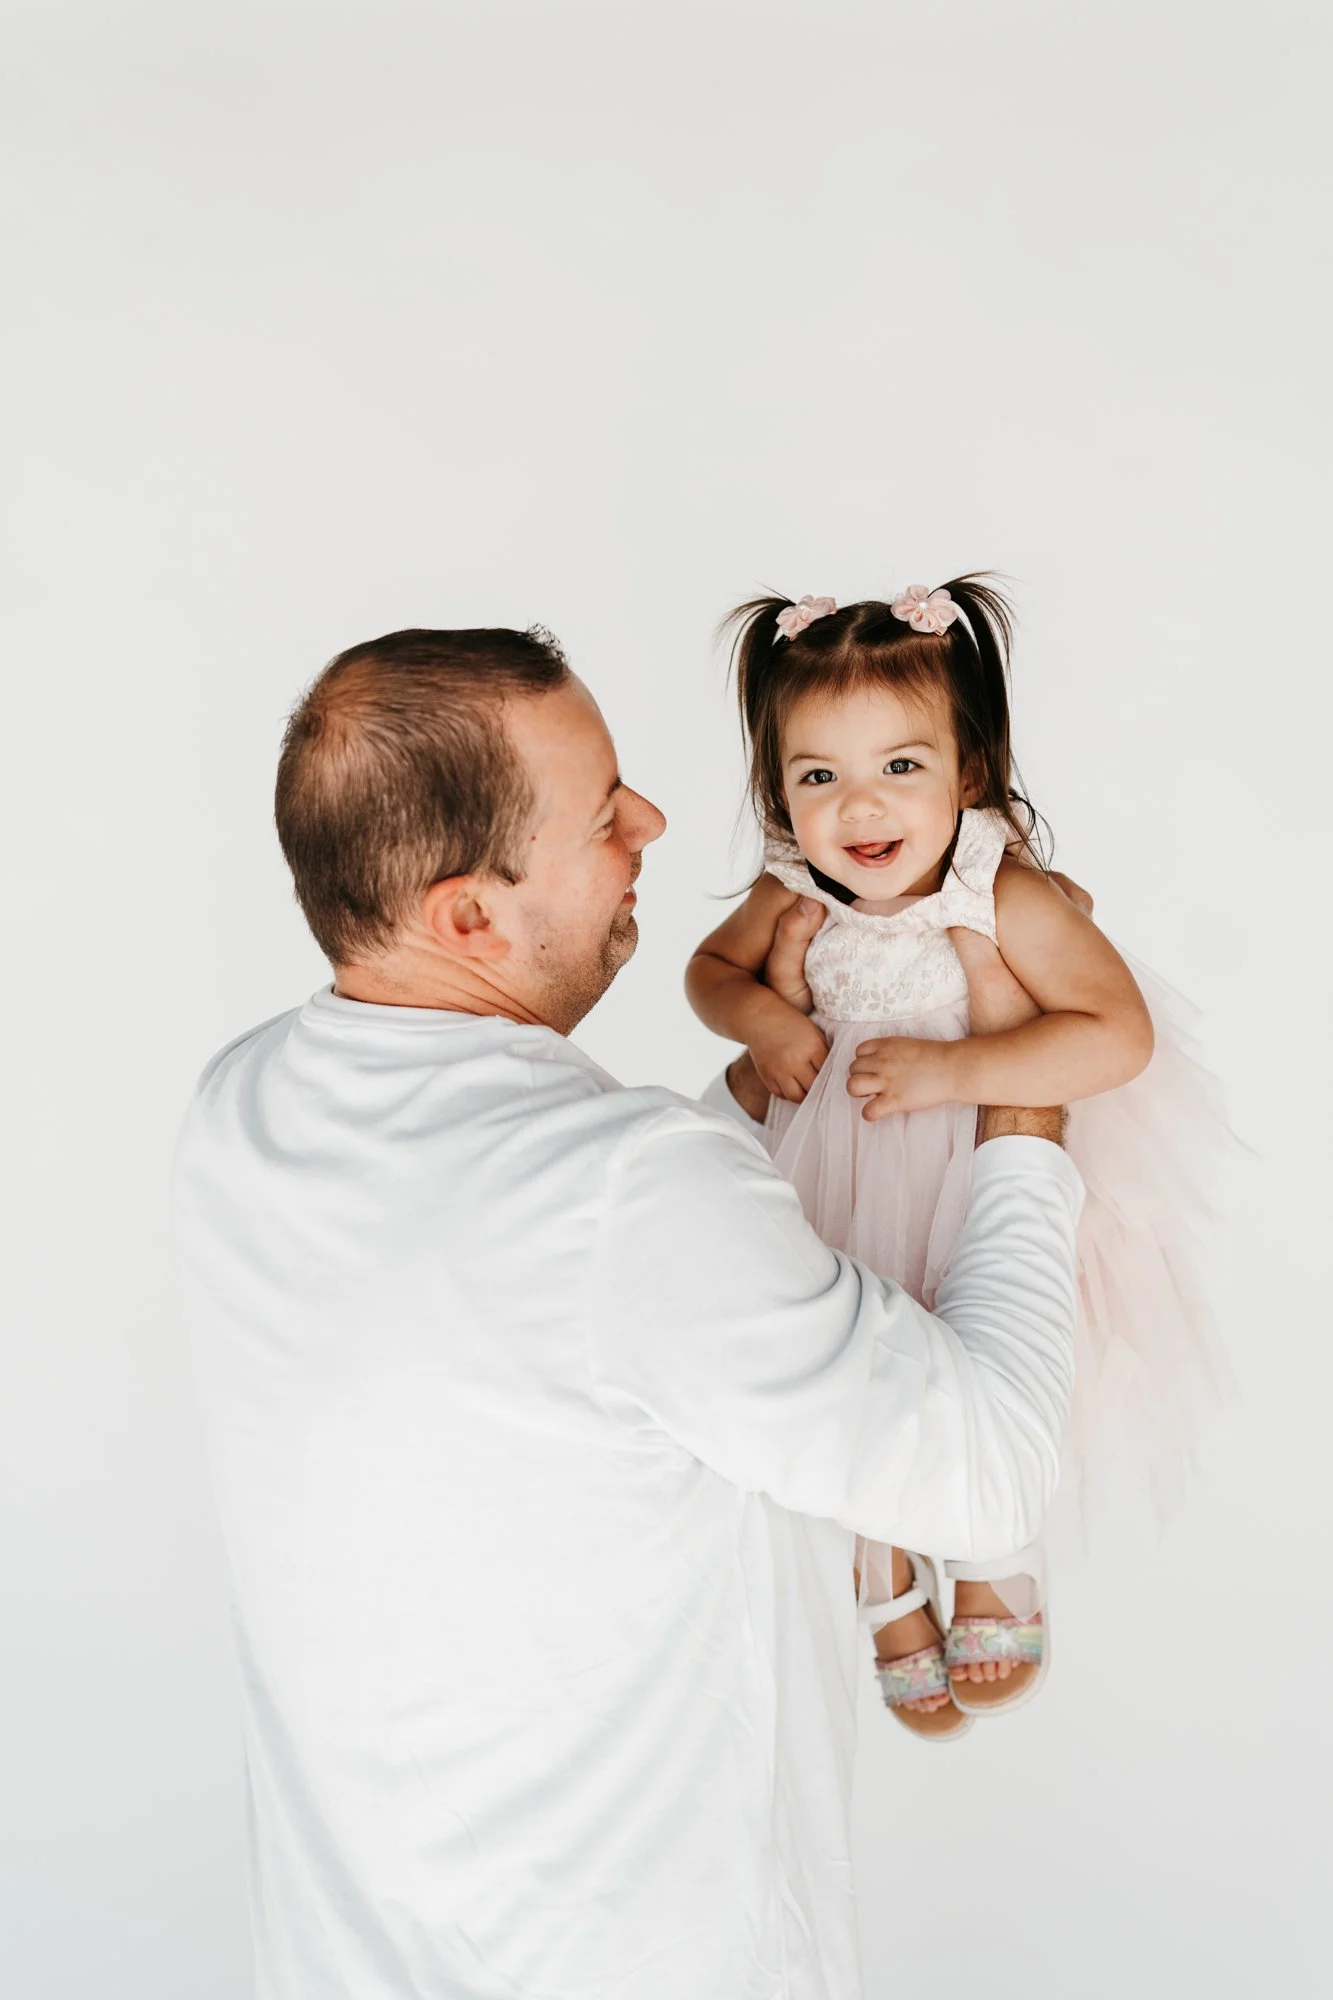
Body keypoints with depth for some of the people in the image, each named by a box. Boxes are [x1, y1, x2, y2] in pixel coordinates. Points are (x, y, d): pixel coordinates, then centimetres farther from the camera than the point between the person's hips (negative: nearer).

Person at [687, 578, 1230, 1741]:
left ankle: (994, 1563, 50)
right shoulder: (791, 899, -15)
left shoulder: (1009, 899, -27)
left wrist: (953, 1067, -36)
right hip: (842, 1180, 3)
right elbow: (709, 966, 4)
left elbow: (1121, 1035, -32)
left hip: (990, 1178, -3)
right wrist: (759, 1011, -17)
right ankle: (891, 1587, 49)